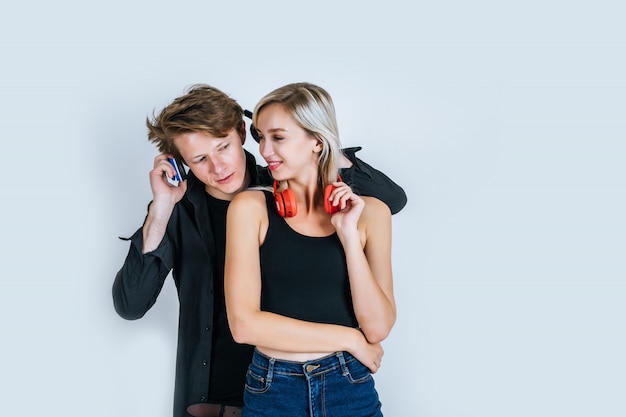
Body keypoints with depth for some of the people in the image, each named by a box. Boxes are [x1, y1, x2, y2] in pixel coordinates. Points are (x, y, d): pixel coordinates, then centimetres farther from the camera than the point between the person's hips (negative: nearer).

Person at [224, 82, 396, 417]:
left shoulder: (369, 212, -1)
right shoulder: (251, 207, -6)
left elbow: (378, 327, -6)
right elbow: (244, 323, -13)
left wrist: (349, 235, -14)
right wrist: (349, 339, -9)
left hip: (351, 389, 1)